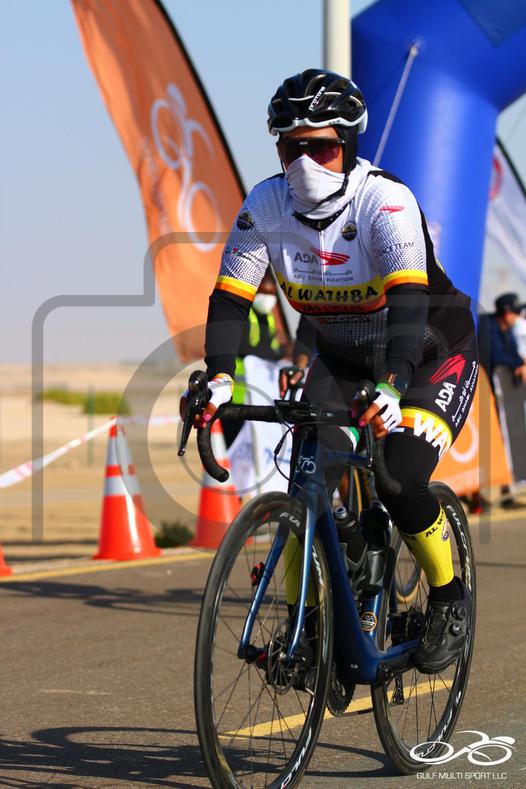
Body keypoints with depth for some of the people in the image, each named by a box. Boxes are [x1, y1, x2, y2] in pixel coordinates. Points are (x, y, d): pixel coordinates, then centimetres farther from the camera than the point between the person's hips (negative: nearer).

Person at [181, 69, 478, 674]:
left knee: (399, 483, -22)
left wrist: (391, 385, -56)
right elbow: (230, 296, -17)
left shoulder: (385, 201, -30)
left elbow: (408, 299, -42)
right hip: (342, 358, 5)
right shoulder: (266, 205, -16)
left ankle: (449, 598, 4)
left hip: (431, 356, -4)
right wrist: (219, 379, -32)